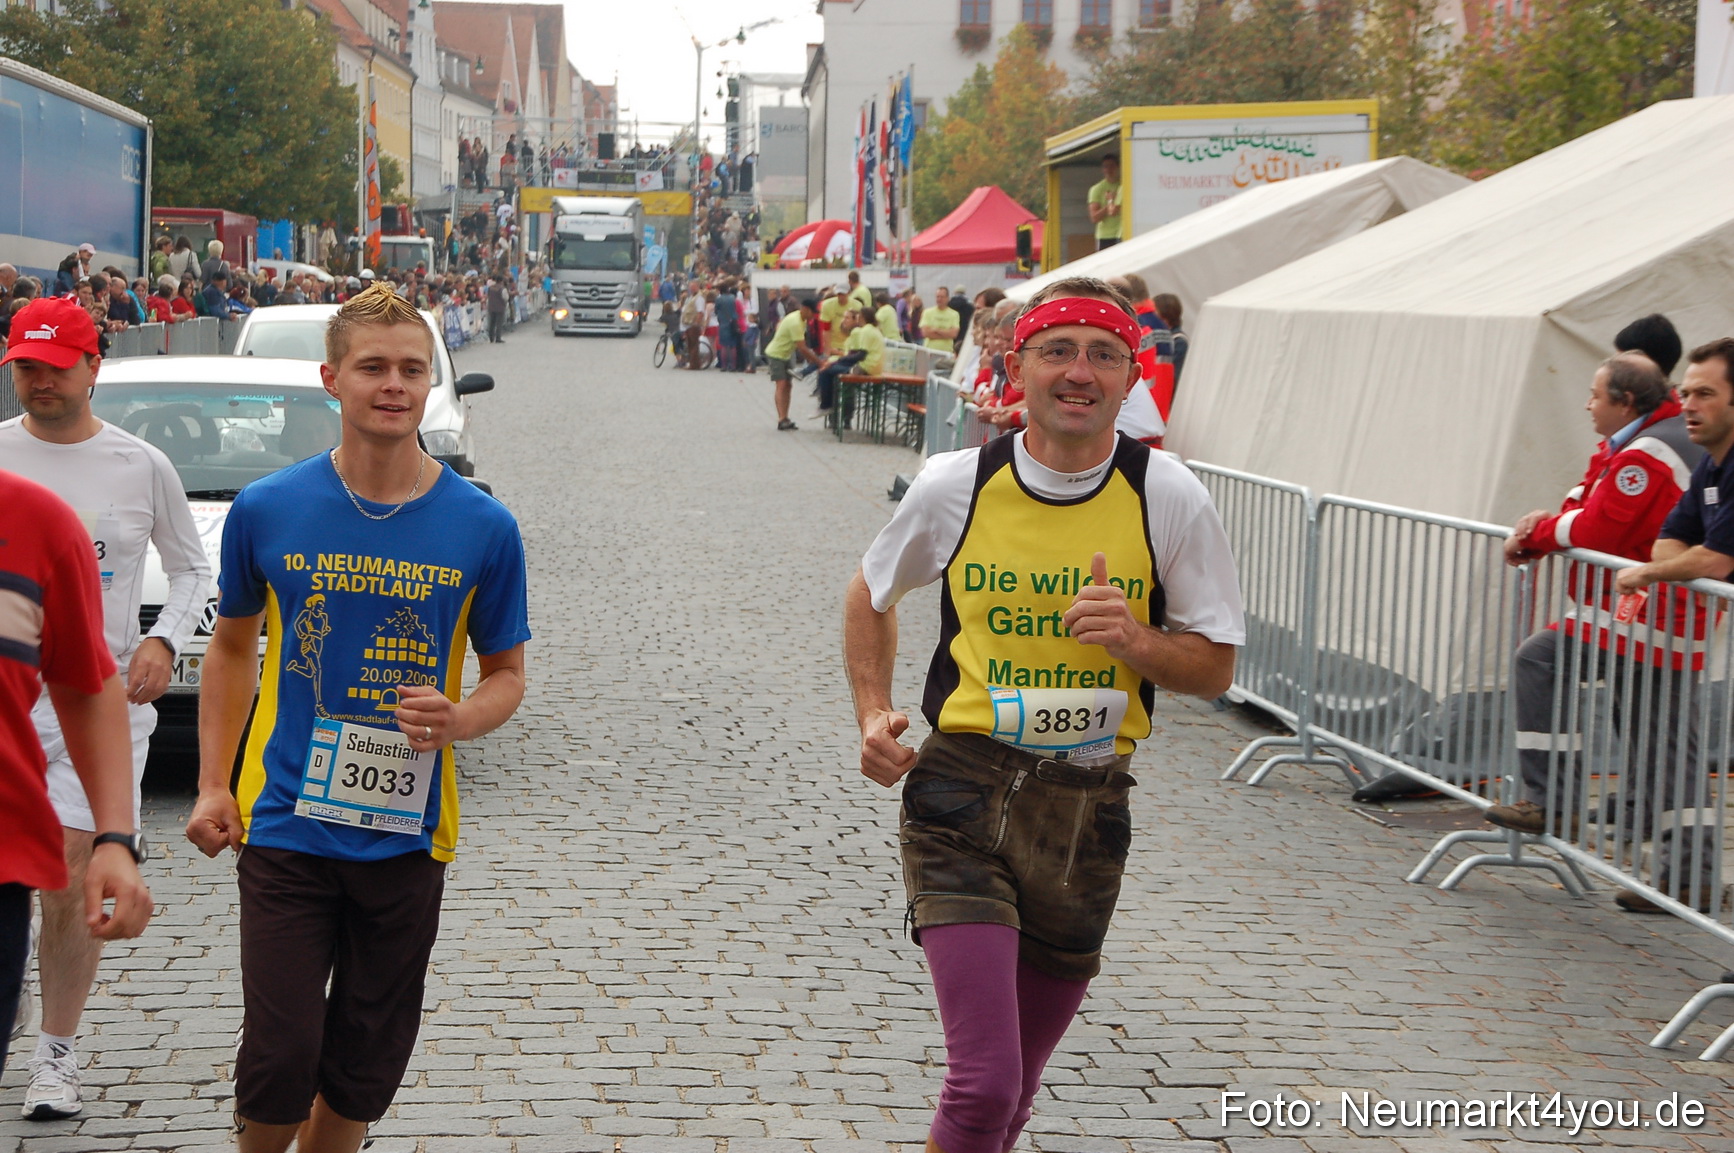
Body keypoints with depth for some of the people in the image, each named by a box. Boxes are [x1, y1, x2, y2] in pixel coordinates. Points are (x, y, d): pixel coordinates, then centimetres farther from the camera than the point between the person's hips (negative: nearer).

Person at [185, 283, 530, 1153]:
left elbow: (506, 673, 7)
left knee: (364, 1066, 11)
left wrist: (461, 719, -16)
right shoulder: (266, 510, -2)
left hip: (406, 838, 1)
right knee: (280, 1057, -6)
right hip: (286, 828, -1)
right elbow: (233, 646, 12)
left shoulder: (482, 528, -3)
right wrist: (212, 785, 6)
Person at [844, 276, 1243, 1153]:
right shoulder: (955, 487, -3)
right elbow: (870, 595, 16)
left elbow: (1214, 667, 2)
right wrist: (874, 712, 2)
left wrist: (1135, 641, -18)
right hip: (965, 788, -2)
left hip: (1089, 801, 2)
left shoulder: (1170, 500, -4)